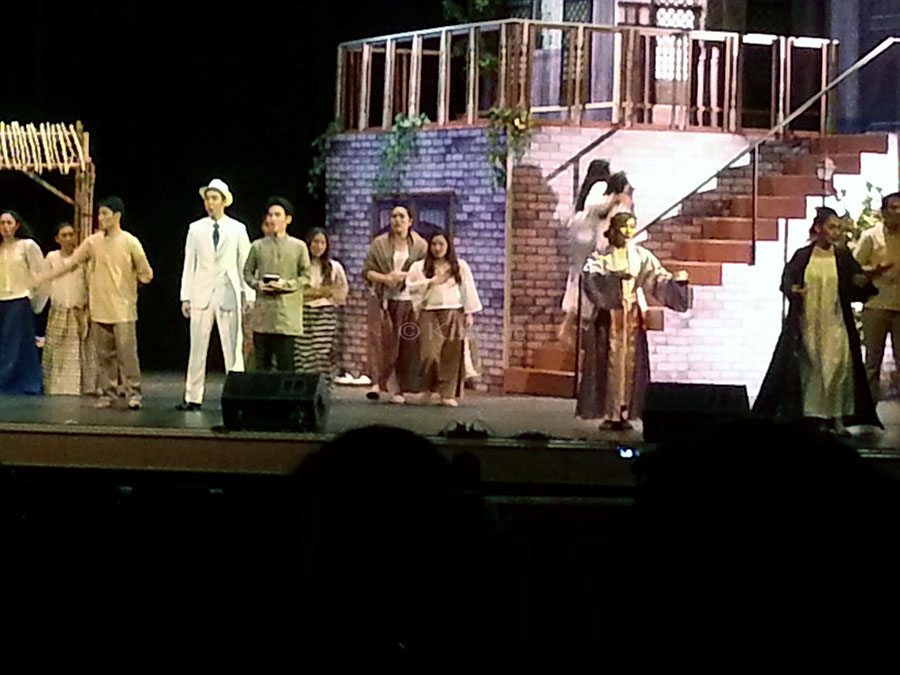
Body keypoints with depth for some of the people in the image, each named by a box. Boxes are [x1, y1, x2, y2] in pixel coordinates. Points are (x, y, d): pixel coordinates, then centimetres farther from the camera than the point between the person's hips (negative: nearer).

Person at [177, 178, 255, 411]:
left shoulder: (237, 229, 5)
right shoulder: (196, 229, 8)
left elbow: (245, 264, 5)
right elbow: (189, 264, 9)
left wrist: (249, 296, -1)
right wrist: (185, 296, 4)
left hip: (228, 295, -1)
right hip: (201, 294, 1)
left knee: (233, 349, -2)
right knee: (197, 348, 2)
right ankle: (193, 398, 7)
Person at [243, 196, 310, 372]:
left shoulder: (298, 247, 5)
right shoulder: (258, 246, 11)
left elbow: (306, 276, 4)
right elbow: (247, 272, 16)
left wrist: (286, 284, -11)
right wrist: (257, 284, -5)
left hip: (287, 312, -2)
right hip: (263, 312, 2)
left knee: (285, 363, -5)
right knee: (262, 361, 3)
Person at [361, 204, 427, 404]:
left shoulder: (420, 245, 7)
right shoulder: (379, 243, 8)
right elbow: (367, 270, 5)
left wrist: (404, 275, -12)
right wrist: (385, 278, -12)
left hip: (407, 300, 0)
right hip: (382, 299, 0)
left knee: (407, 344, -3)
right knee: (380, 339, -15)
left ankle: (398, 389, 2)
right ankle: (379, 382, -21)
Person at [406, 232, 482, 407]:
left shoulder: (460, 266, 10)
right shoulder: (419, 267, 7)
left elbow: (468, 290, 11)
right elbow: (411, 286, -3)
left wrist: (469, 313, 7)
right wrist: (431, 282, -9)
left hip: (453, 314, 1)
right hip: (429, 314, -1)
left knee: (451, 356, -1)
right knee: (429, 353, -12)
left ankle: (448, 394, 3)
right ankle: (426, 390, 6)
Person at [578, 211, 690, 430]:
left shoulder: (642, 256, 10)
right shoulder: (600, 257, 2)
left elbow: (660, 278, 6)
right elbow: (590, 278, -15)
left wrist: (677, 280, -14)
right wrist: (616, 276, -30)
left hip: (633, 316, 2)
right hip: (609, 315, -2)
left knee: (631, 362, -1)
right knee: (610, 363, -5)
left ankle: (625, 413, 2)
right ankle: (610, 414, -3)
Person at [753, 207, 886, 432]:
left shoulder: (843, 257, 6)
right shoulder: (802, 256, 4)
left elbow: (855, 286, 0)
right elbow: (787, 281, 3)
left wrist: (868, 277, -20)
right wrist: (794, 291, -18)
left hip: (835, 323, 0)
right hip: (807, 322, 0)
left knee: (838, 365, -9)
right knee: (812, 368, 0)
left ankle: (837, 417, -5)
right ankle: (816, 417, 7)